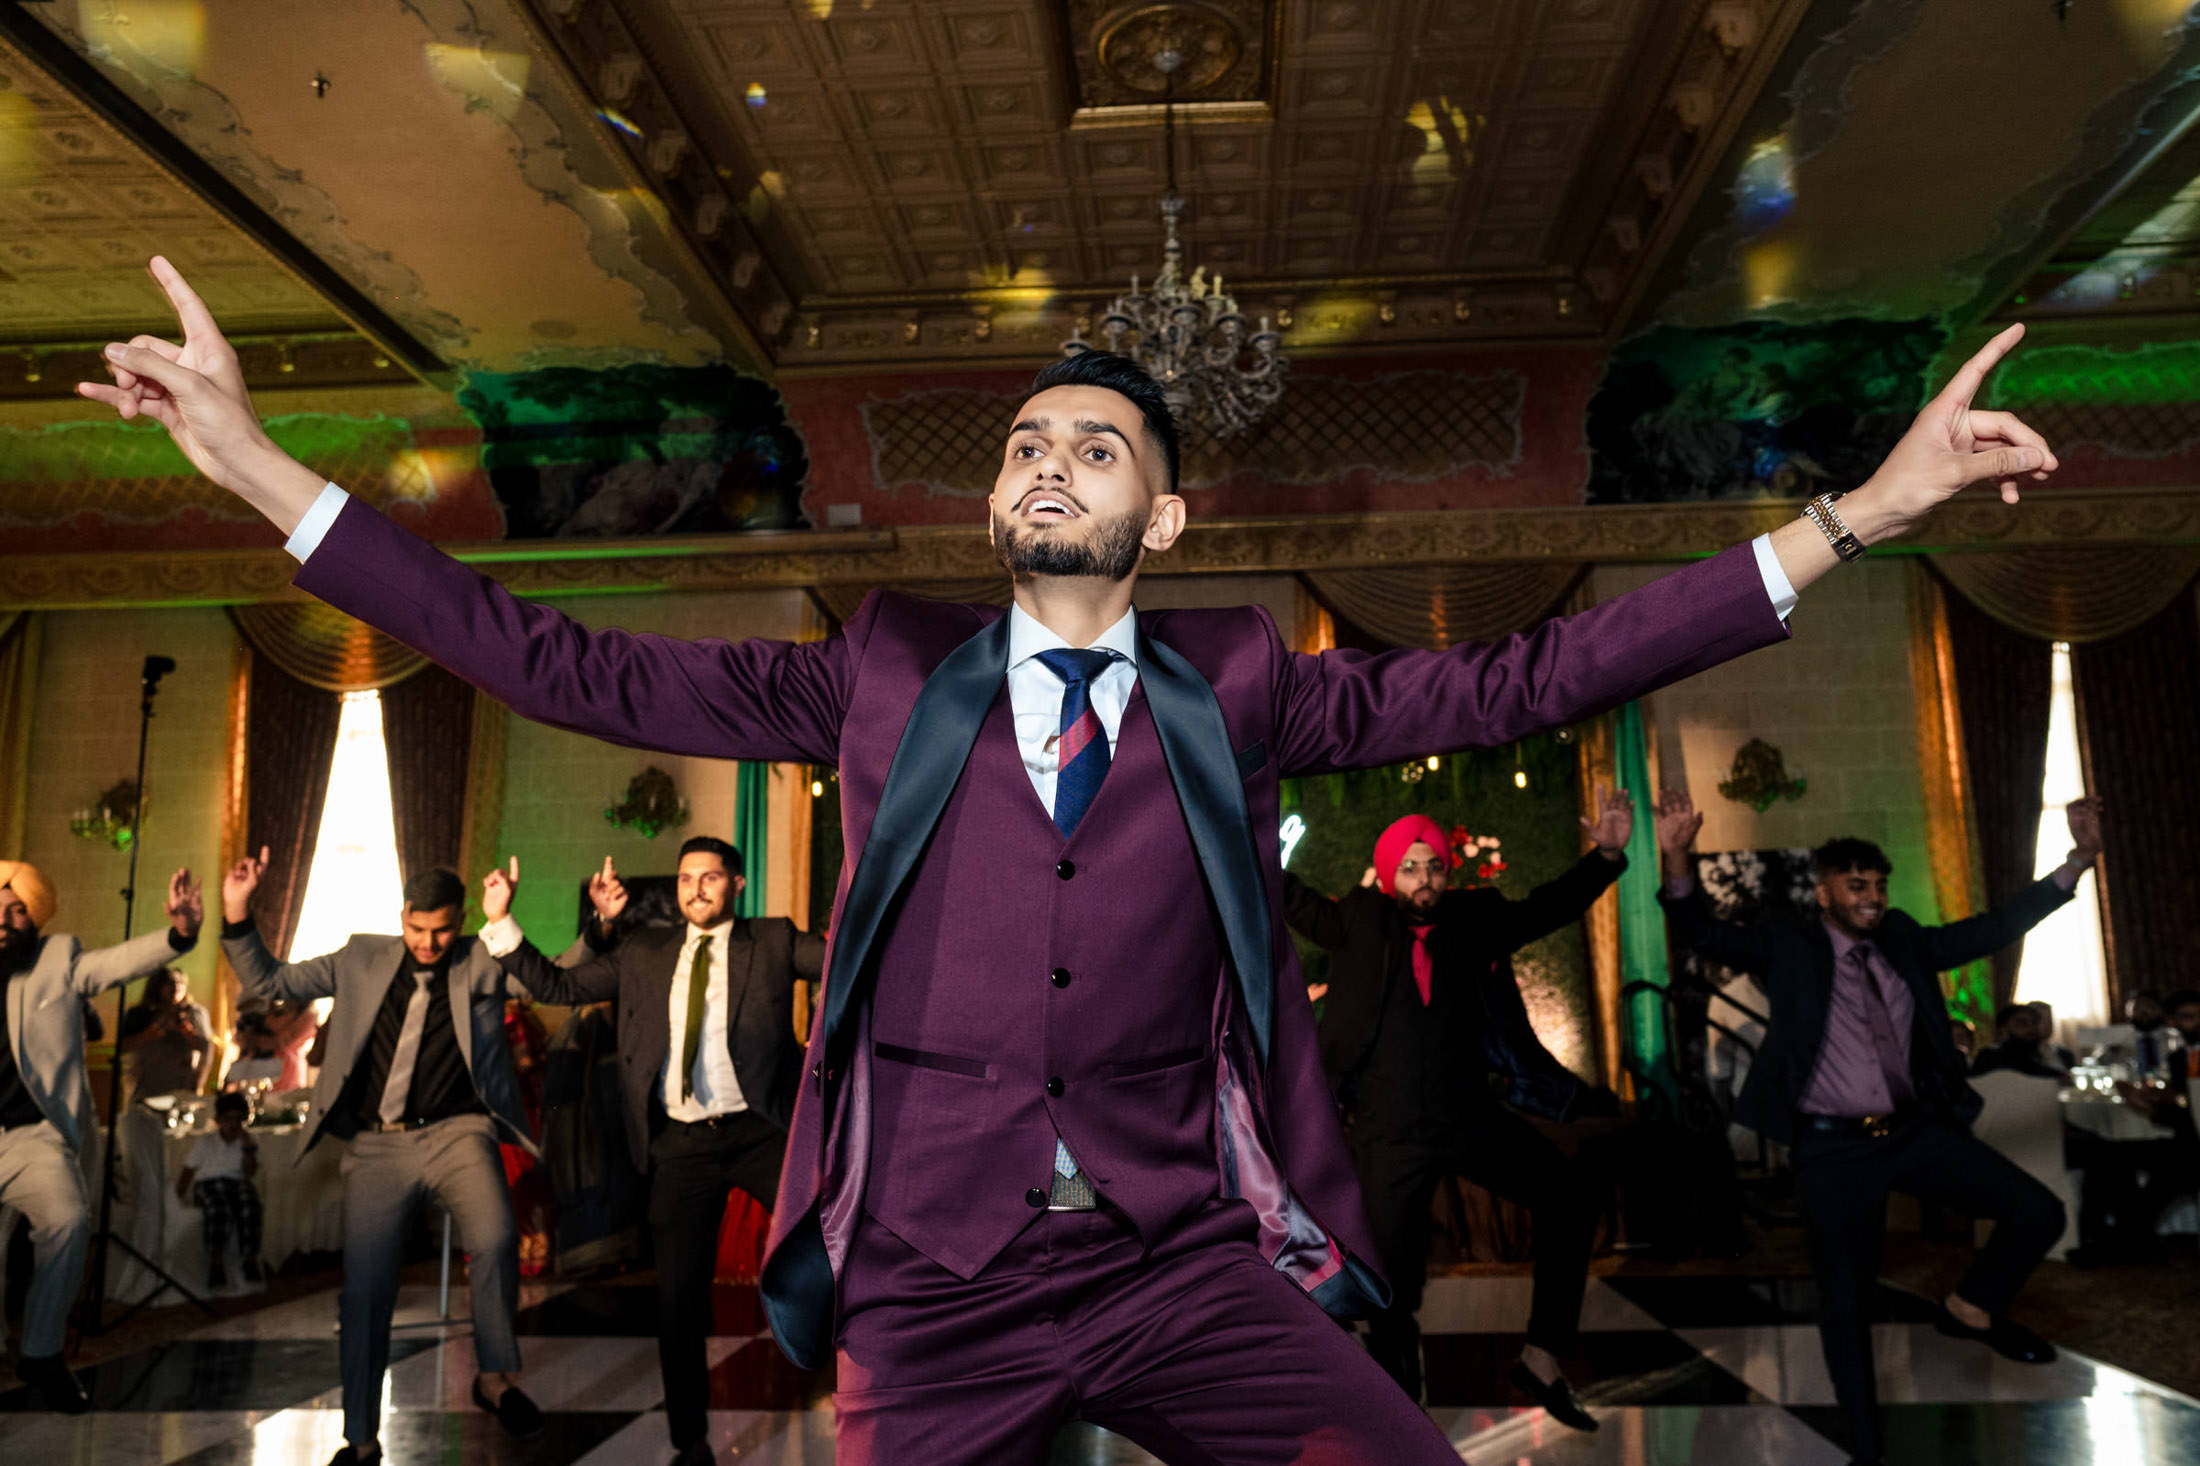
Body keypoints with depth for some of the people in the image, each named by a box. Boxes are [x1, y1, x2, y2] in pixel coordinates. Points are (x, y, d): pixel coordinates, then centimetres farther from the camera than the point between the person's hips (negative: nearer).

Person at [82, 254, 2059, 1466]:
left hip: (1192, 1267, 0)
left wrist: (1861, 513, -6)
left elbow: (1518, 683, -2)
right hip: (932, 1294, 1)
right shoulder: (887, 679, 3)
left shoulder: (1235, 689, 3)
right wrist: (257, 463, -2)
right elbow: (578, 670, 0)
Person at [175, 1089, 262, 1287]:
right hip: (208, 1183, -1)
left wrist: (247, 1145, -4)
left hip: (236, 1183, 1)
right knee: (218, 1205, -39)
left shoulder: (250, 1144, 15)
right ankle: (216, 1260, -45)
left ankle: (250, 1256, -43)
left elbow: (250, 1172, 2)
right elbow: (187, 1172, 11)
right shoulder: (204, 1143, 14)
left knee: (250, 1200, -37)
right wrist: (179, 1197, 0)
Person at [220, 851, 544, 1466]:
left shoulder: (482, 965, 3)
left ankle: (496, 1376, -5)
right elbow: (269, 981, 14)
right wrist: (237, 917, 2)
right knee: (363, 1289, 3)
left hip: (456, 1132, -3)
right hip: (377, 1145, 3)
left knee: (494, 1238, -28)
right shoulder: (363, 960, 11)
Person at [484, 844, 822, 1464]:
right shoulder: (644, 952, 10)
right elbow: (558, 986, 8)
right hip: (681, 1146, 2)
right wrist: (500, 922, 1)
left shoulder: (773, 941, 3)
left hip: (759, 1134, -2)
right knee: (678, 1297, 9)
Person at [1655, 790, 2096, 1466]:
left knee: (2038, 1213, -3)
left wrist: (2077, 862, 1)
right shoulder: (1786, 948, -4)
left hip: (1917, 1130, 4)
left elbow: (1992, 928, 10)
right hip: (1834, 1148, -4)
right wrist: (1677, 856, -34)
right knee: (1845, 1301, 5)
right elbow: (1703, 931, -15)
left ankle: (1971, 1308, 24)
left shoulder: (1903, 943, 9)